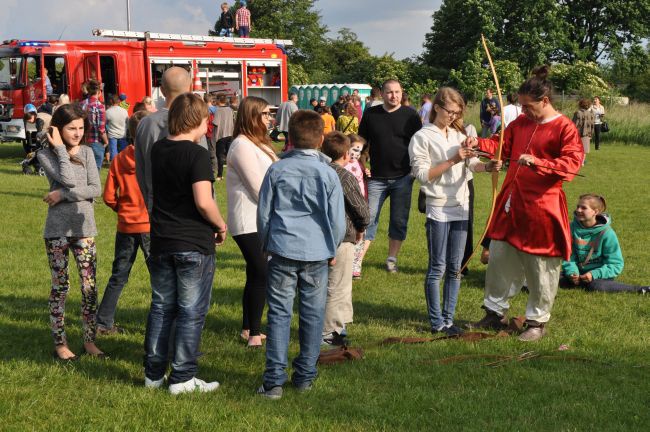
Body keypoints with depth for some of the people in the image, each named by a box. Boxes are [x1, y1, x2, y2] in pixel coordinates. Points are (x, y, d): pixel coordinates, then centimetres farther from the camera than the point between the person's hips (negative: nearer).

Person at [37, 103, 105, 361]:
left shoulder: (87, 152, 3)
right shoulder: (46, 155, -4)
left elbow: (96, 189, -6)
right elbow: (68, 179, -18)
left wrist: (64, 195, -14)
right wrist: (61, 149, -12)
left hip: (84, 228, 3)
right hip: (57, 230, -2)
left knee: (90, 287, 3)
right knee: (60, 287, 6)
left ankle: (89, 341, 15)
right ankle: (60, 343, 17)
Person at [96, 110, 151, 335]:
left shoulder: (119, 159, 1)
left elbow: (109, 196, 1)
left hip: (125, 226, 4)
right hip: (150, 225, -4)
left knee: (118, 276, 14)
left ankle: (104, 323, 19)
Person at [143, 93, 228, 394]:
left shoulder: (158, 150, 6)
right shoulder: (197, 154, -16)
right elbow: (203, 202, -24)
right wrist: (221, 226, -8)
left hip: (161, 242, 7)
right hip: (194, 245, -7)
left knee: (161, 308, 15)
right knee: (192, 312, 4)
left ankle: (153, 374, 22)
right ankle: (182, 378, 9)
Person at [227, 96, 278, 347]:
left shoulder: (257, 144, 17)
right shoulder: (242, 145, -16)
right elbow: (257, 187, -18)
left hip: (261, 221, 10)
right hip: (249, 223, -10)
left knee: (256, 275, 14)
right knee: (261, 275, -9)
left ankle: (248, 329, 23)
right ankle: (254, 333, -1)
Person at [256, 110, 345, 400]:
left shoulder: (276, 170, 0)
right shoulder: (328, 174, -3)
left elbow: (264, 213, 6)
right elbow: (337, 220, 1)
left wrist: (266, 246, 21)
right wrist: (332, 250, 18)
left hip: (282, 249, 0)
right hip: (316, 253, 0)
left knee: (279, 313, 3)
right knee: (313, 315, 10)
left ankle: (274, 380, 1)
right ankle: (305, 376, 19)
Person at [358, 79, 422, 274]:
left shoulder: (410, 115, 0)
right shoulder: (371, 114, 3)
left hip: (403, 177, 0)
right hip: (376, 177, 0)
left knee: (399, 220, 6)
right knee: (369, 219, -1)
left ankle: (392, 259, 19)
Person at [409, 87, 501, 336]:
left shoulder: (459, 135, 11)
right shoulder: (422, 137, -6)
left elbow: (473, 164, -1)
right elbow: (422, 174, -13)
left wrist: (488, 166, -23)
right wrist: (453, 160, -19)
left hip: (461, 206, 6)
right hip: (438, 209, -6)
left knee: (455, 268, 9)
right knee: (437, 268, -1)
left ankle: (448, 319, 18)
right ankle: (436, 322, 8)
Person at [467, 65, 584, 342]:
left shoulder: (564, 129, -10)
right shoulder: (521, 122, 10)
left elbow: (571, 164, -19)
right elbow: (502, 145, 15)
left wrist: (536, 163, -30)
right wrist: (479, 143, -5)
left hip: (541, 208, -6)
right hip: (512, 205, 6)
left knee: (541, 269, 5)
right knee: (499, 258, 12)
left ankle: (537, 321, 21)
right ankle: (495, 312, 27)